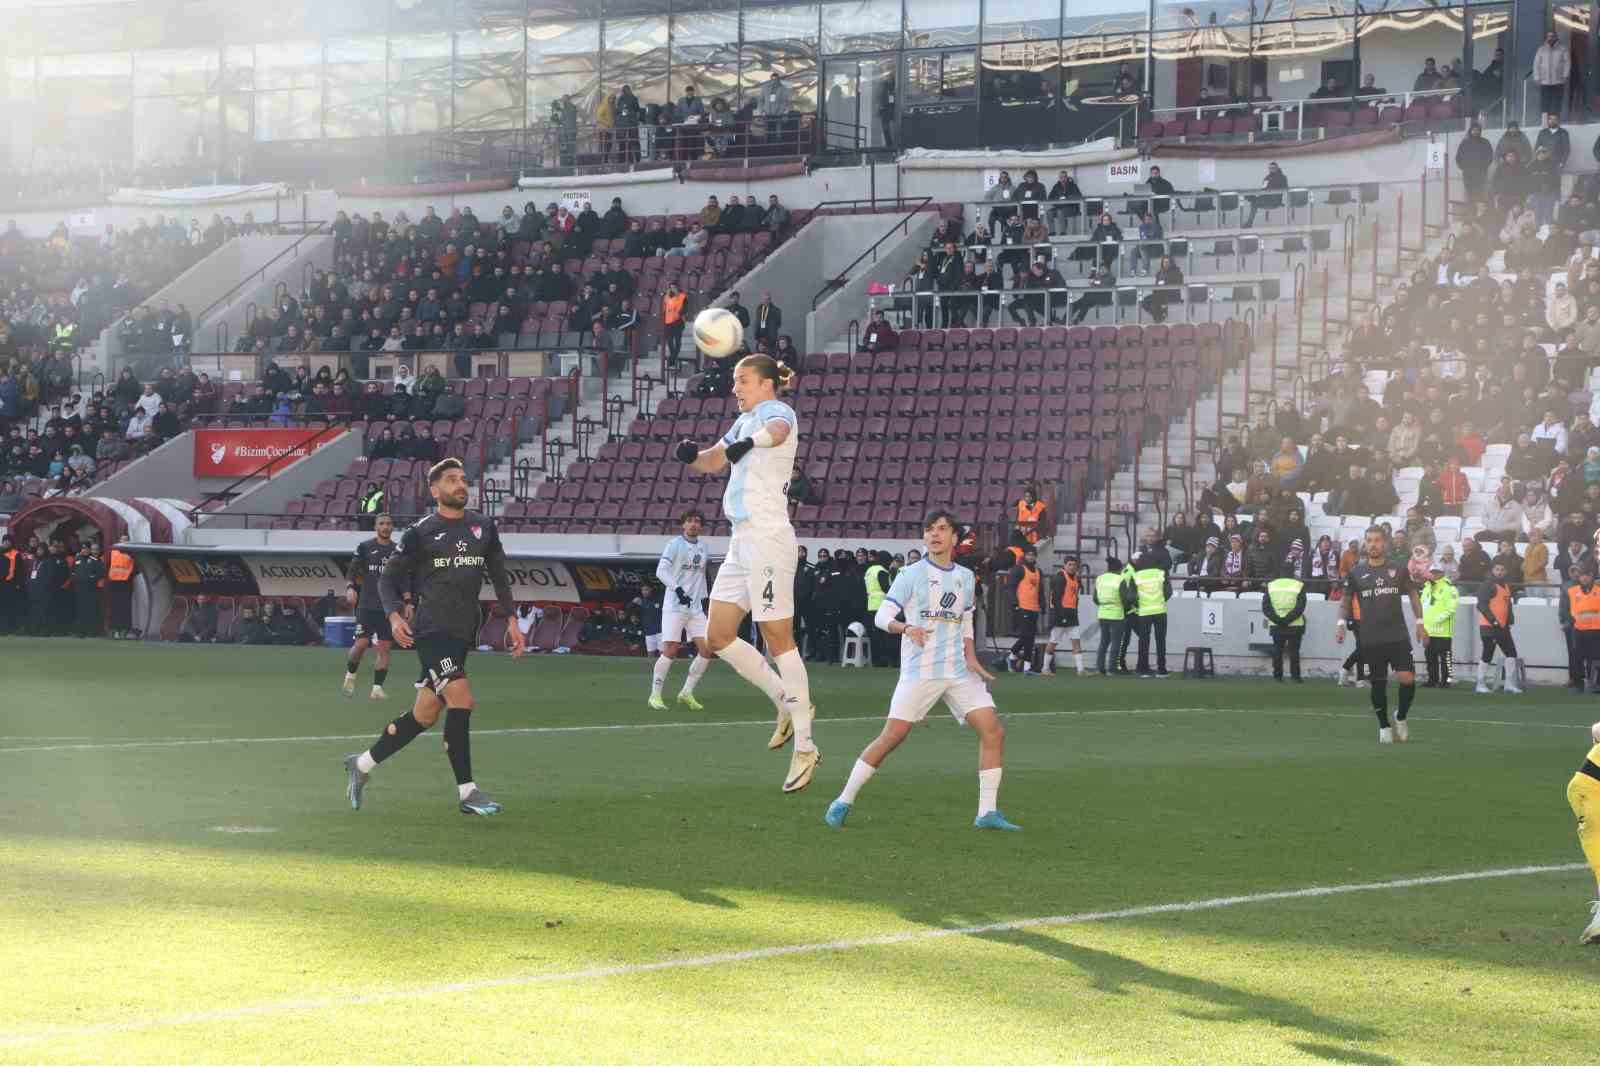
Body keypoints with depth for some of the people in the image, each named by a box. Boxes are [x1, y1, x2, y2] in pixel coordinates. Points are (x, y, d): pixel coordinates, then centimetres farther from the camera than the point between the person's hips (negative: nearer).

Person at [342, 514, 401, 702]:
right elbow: (353, 571, 4)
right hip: (367, 605, -2)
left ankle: (377, 688, 2)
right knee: (361, 644, -9)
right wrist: (350, 588, -14)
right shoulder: (364, 547, 4)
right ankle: (350, 675, 17)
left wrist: (408, 602, 3)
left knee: (384, 648, -2)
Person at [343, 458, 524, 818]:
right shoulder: (420, 533, -1)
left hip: (462, 634, 6)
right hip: (431, 630, -6)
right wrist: (394, 616, -12)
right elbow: (388, 577, 4)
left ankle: (362, 764, 26)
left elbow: (499, 575, 21)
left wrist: (510, 619, 12)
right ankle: (467, 792, -12)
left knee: (424, 715, 9)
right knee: (461, 700, -19)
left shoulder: (484, 527, 12)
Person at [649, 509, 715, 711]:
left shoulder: (702, 548, 14)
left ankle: (686, 693, 9)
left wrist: (704, 599, 20)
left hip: (696, 607, 6)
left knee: (707, 650, -2)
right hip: (674, 606, -6)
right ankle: (655, 695, 1)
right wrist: (678, 589, -27)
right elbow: (661, 571, -16)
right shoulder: (675, 545, -6)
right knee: (670, 651, -11)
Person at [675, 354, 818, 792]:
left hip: (768, 538, -10)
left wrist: (750, 441, -56)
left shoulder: (777, 410, -9)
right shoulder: (744, 421, 19)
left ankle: (805, 747, -4)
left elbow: (777, 430, -33)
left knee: (778, 641, -8)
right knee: (718, 637, 9)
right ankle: (789, 703, 19)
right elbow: (713, 461, 24)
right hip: (742, 542, 10)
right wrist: (691, 455, 0)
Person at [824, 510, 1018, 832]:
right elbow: (882, 616, -5)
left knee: (993, 732, -7)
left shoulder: (966, 577, 14)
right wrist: (906, 628, -26)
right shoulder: (913, 574, -1)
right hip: (919, 671, -5)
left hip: (959, 673, 5)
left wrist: (971, 659, 8)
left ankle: (987, 812, -1)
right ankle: (844, 801, 0)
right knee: (893, 735, -12)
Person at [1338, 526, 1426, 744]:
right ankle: (1384, 726, 21)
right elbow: (1346, 599, 12)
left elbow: (1413, 594, 13)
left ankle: (1401, 718, 12)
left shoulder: (1399, 569, 4)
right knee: (1378, 684, 3)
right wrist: (1341, 623, -2)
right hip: (1370, 639, 0)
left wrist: (1420, 623, 8)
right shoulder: (1356, 572, 3)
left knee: (1407, 679, -13)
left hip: (1398, 635, 0)